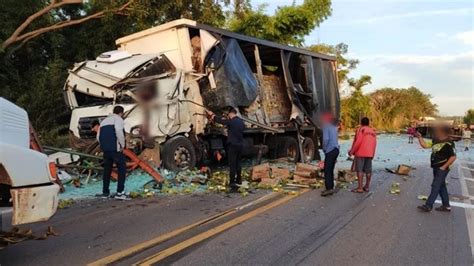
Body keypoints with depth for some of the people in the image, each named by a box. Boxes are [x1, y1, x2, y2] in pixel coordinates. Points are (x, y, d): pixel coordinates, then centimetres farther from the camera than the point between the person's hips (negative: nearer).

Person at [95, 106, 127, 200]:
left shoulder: (104, 120, 22)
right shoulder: (118, 119, -2)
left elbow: (98, 136, 18)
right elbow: (119, 131, -22)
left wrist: (104, 146, 18)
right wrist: (122, 145, -13)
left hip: (105, 149, 7)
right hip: (115, 149, -7)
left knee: (107, 170, 15)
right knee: (122, 169, -1)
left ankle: (105, 192, 18)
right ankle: (120, 192, -7)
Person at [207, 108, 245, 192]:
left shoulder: (231, 122, -13)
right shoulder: (241, 122, 8)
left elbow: (220, 120, -1)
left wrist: (212, 114, 18)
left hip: (233, 145, -7)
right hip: (240, 145, 7)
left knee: (232, 165, -5)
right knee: (238, 163, 20)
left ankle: (233, 184, -6)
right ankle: (238, 180, 32)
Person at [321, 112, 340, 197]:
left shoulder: (326, 127, -9)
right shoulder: (334, 127, 17)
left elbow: (326, 139, -21)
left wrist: (324, 148, -6)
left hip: (330, 151, -9)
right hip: (335, 149, 9)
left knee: (327, 170, -6)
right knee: (331, 170, 13)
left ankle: (329, 188, -9)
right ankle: (331, 188, 16)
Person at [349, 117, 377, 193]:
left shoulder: (361, 129, -6)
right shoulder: (373, 131, 14)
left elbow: (358, 141, -15)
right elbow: (374, 143, 13)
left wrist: (352, 151, -11)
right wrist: (372, 154, 21)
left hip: (360, 153, -6)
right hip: (370, 153, 7)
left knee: (359, 170, -6)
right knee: (368, 170, 9)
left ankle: (360, 188, -8)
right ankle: (367, 187, 14)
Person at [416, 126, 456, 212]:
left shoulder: (448, 144, -17)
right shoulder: (436, 141, 6)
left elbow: (453, 157, -19)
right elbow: (425, 145, 12)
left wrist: (444, 167, -17)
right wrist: (420, 137, 1)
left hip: (442, 169, -9)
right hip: (436, 168, 9)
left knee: (435, 186, -7)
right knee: (441, 187, 15)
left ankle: (428, 206, -4)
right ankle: (446, 206, 26)